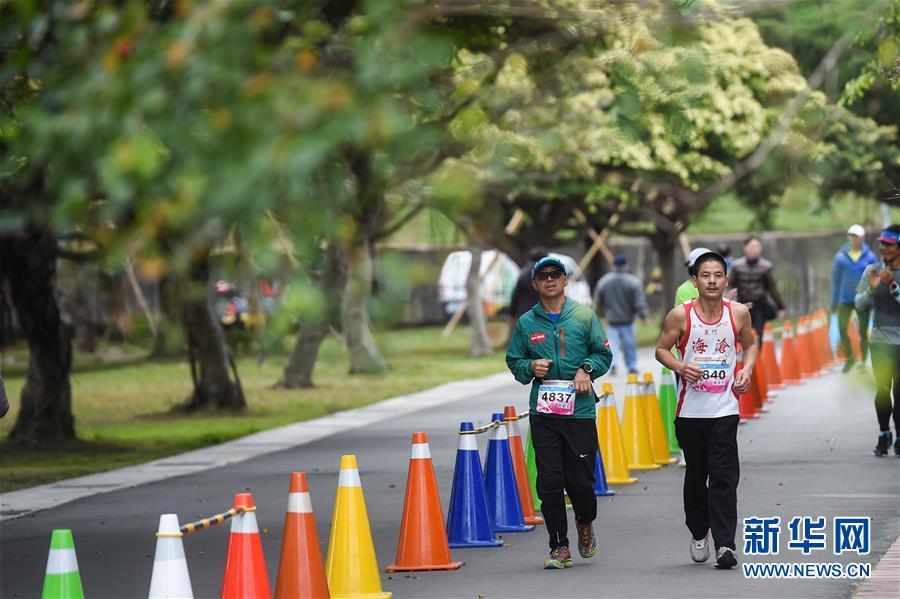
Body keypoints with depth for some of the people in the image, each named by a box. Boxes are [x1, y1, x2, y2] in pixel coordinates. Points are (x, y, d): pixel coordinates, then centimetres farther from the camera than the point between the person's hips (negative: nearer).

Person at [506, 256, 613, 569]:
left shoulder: (584, 316, 4)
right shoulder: (526, 323, 8)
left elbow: (603, 354, 9)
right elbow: (513, 361, 14)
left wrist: (586, 368, -9)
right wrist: (531, 367, -6)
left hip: (580, 410, -1)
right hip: (543, 412, 1)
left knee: (581, 480, -2)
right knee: (549, 482, -3)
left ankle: (585, 523, 30)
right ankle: (559, 547, 7)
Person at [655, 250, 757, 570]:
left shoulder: (739, 313, 0)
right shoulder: (680, 315, -6)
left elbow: (750, 344, 17)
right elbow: (662, 349, 4)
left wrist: (747, 370, -1)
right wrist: (680, 367, -15)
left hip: (725, 408, 0)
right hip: (690, 409, 0)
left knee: (724, 477, -10)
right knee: (696, 475, 13)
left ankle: (725, 544, -15)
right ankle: (698, 533, 34)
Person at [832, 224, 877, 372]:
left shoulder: (870, 257, -3)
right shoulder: (840, 256, -1)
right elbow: (836, 280, 6)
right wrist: (834, 302, 7)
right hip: (845, 299, 1)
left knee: (863, 332, 5)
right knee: (842, 330, -3)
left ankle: (863, 363, 16)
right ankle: (849, 358, 18)